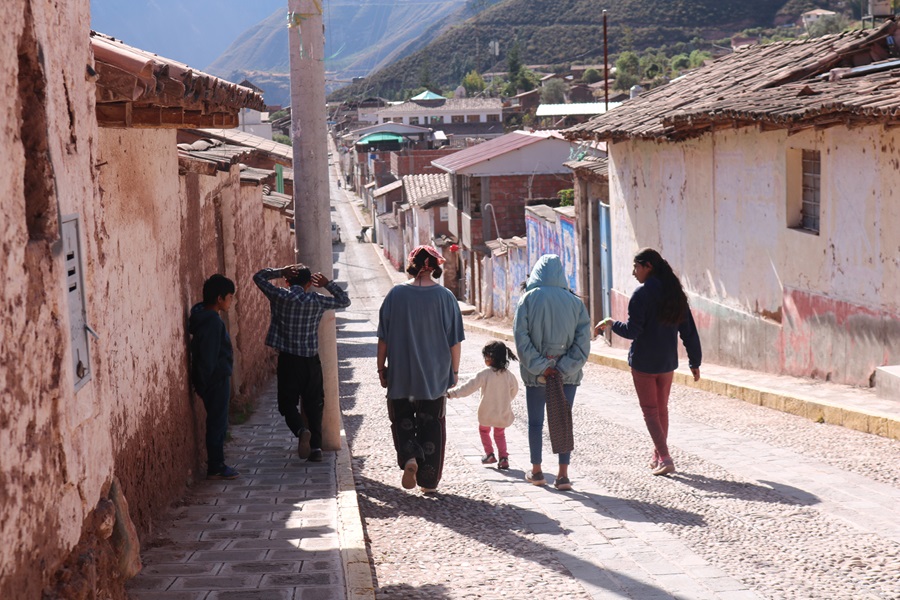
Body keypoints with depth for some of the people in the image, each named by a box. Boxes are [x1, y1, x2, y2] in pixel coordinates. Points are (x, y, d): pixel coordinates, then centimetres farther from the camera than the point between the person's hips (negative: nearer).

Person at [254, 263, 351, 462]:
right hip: (311, 360, 1)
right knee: (313, 405, 12)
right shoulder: (316, 301, -2)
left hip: (288, 360, -1)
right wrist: (328, 284, 14)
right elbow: (344, 301, 14)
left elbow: (258, 277, 11)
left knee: (288, 403, 7)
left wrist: (280, 271, 6)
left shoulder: (280, 296, -5)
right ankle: (316, 446, 6)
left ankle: (301, 431, -21)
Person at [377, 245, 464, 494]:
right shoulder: (445, 296, -6)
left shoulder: (396, 294, -6)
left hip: (401, 374, 0)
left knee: (402, 419, 15)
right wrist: (454, 371, 8)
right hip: (435, 375, 0)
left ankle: (409, 457, -11)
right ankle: (428, 480, 12)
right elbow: (455, 340, -3)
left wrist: (382, 368, 8)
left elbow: (383, 338, -2)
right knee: (431, 424, 10)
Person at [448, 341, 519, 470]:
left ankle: (489, 453, 20)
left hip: (487, 413, -3)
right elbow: (514, 391, 10)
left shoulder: (484, 374, -18)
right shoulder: (508, 375, -5)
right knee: (500, 434, 22)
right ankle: (503, 457, 9)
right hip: (503, 413, 3)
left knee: (484, 430, 24)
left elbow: (469, 387, -20)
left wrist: (451, 393, -17)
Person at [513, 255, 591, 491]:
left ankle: (536, 471, 21)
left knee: (535, 422, 12)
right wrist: (565, 367, -8)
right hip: (568, 373, 1)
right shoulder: (575, 302, 0)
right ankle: (563, 474, 4)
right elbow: (583, 338, -6)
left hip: (535, 373, -1)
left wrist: (539, 367, -9)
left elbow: (521, 337, -11)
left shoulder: (528, 299, -5)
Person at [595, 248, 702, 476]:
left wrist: (610, 323, -2)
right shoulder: (675, 293, 4)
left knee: (650, 411, 1)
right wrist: (695, 362, 12)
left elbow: (632, 330, -19)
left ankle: (665, 458, -10)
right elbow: (689, 331, 6)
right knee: (662, 408, 18)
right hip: (668, 362, 6)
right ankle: (658, 455, 28)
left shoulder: (642, 293, -15)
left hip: (643, 363, -6)